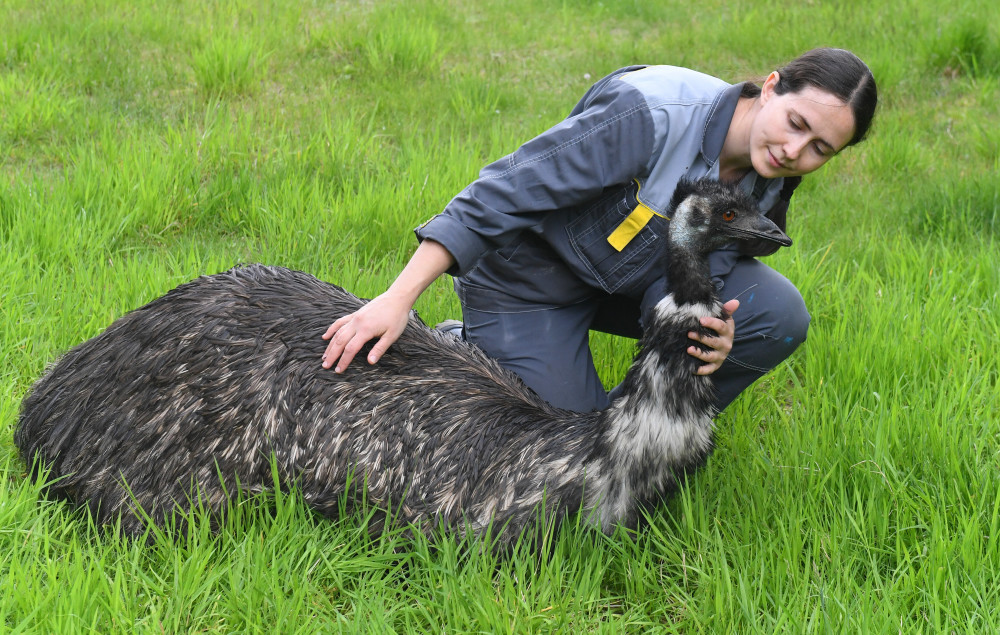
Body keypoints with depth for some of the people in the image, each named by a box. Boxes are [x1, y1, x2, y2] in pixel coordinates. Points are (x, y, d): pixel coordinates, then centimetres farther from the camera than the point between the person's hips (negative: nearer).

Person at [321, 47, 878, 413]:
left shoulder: (769, 182, -11)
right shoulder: (654, 113, -34)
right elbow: (503, 193, -33)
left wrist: (708, 325, -33)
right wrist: (398, 300, -37)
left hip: (633, 278, 6)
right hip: (532, 277, -6)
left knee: (778, 315, -17)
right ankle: (469, 345, 15)